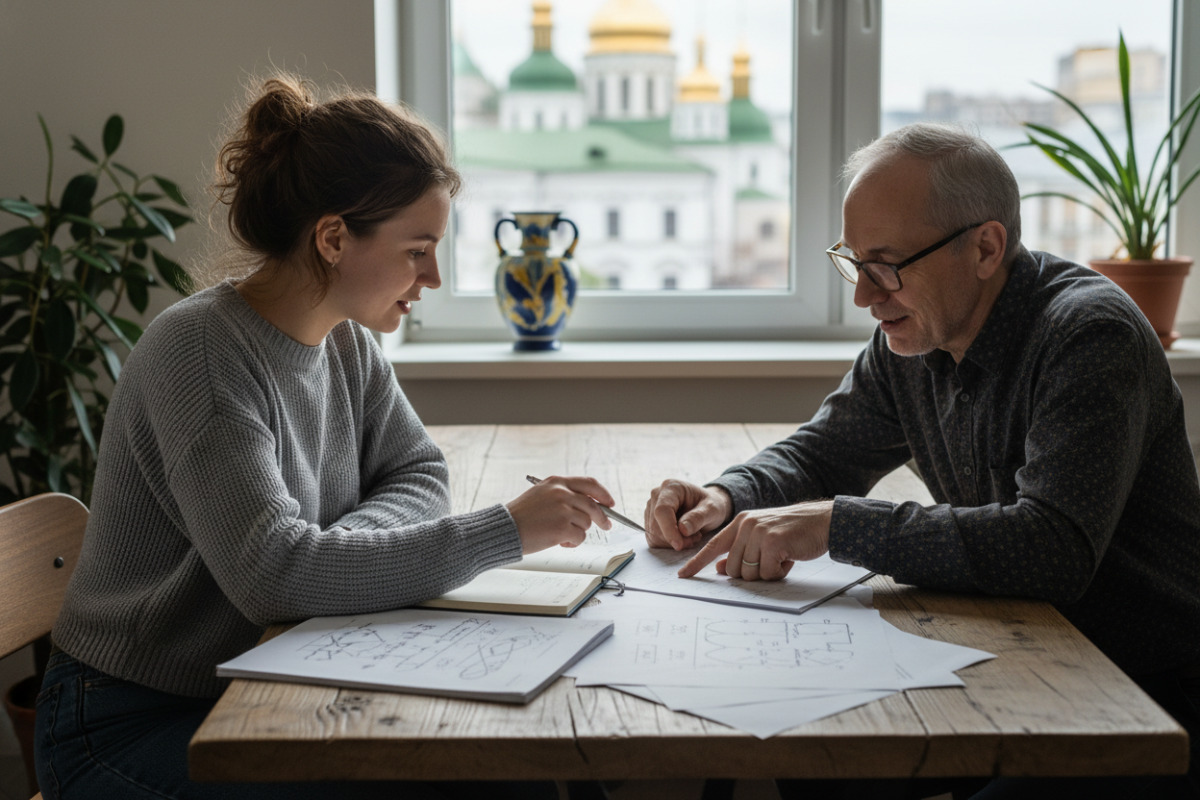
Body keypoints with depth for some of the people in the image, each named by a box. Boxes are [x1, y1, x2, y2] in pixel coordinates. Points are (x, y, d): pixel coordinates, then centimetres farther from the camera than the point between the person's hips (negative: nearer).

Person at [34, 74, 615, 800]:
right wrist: (505, 532, -29)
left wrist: (338, 548, -15)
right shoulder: (198, 351, -23)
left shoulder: (347, 341, 1)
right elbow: (273, 571, -31)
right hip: (131, 730, -7)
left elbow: (419, 474, 8)